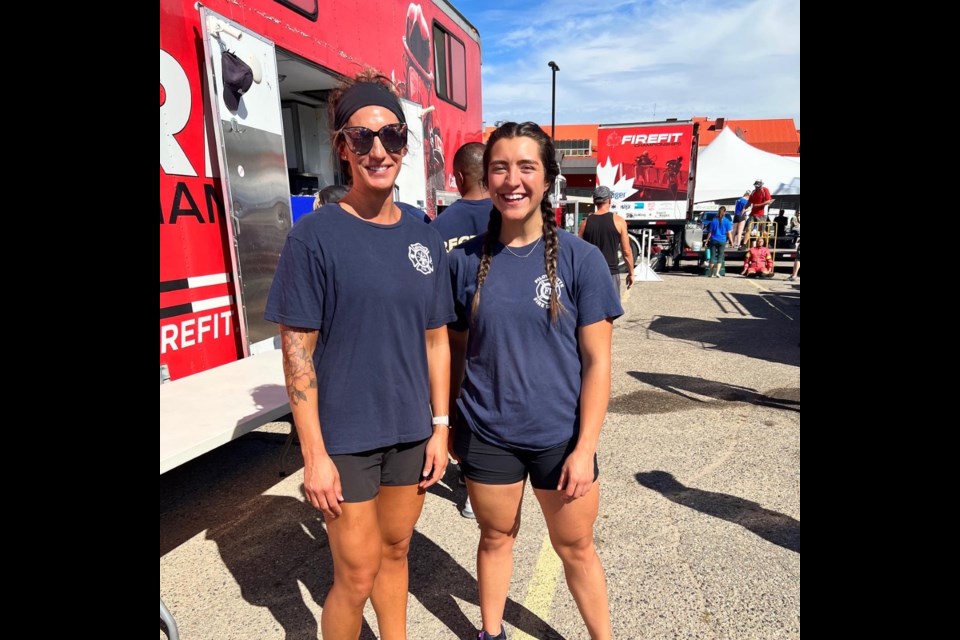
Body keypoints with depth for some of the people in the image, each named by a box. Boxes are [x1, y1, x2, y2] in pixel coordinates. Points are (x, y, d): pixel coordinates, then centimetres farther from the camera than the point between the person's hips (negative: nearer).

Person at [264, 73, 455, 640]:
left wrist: (440, 426, 5)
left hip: (411, 432, 4)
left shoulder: (425, 239, 2)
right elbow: (298, 352, -10)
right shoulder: (316, 236, -11)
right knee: (357, 576, 8)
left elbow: (436, 340, 6)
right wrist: (315, 455, -11)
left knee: (396, 551, 21)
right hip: (345, 438, -4)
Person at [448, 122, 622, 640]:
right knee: (496, 538, 21)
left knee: (575, 547, 17)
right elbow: (455, 350, 4)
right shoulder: (465, 260, -5)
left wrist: (585, 447, -10)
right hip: (486, 435, 2)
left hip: (561, 435, -1)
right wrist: (447, 422, 7)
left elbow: (597, 362, -9)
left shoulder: (581, 259, -10)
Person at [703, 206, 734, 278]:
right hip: (722, 241, -1)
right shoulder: (727, 222, -2)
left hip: (713, 240, 1)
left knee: (712, 256, 4)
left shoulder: (713, 221, 1)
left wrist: (707, 240, 11)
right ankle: (717, 272, -9)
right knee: (720, 256, 4)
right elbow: (729, 233, -4)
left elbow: (710, 232, 4)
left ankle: (712, 273, 5)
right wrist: (732, 242, 1)